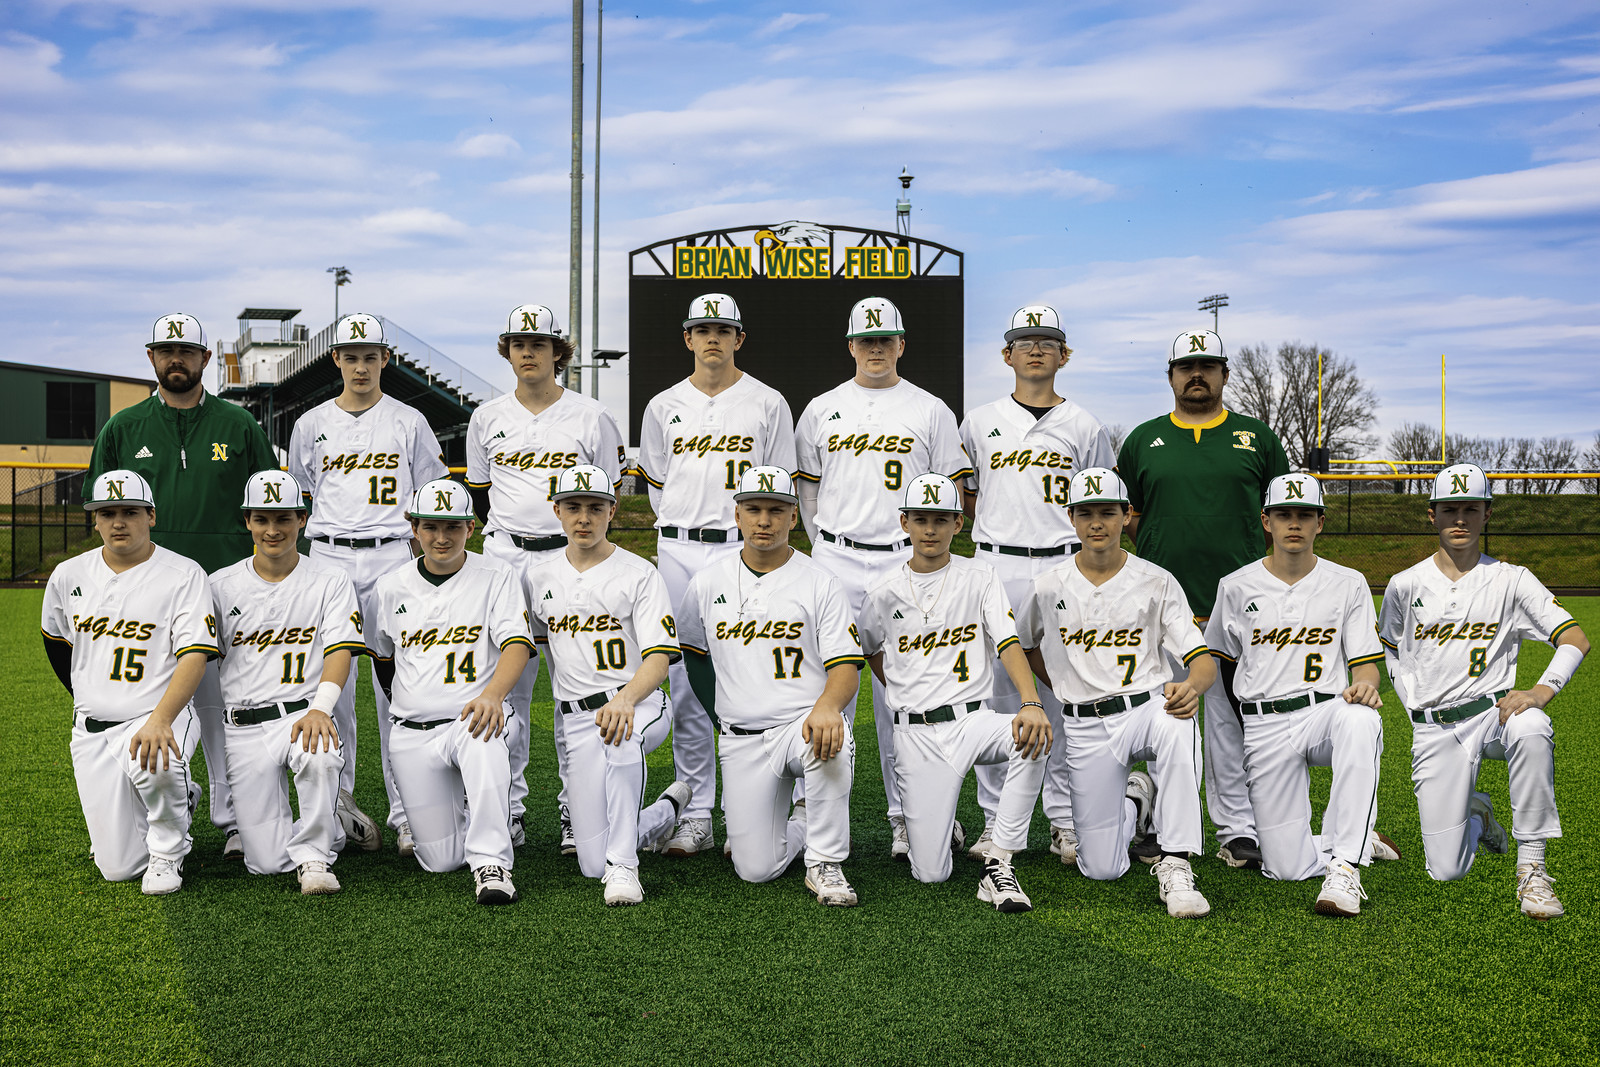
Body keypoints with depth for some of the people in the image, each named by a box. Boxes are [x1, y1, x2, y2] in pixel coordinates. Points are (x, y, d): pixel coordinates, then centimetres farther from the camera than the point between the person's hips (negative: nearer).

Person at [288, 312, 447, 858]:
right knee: (333, 687, 2)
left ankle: (406, 814, -1)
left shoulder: (409, 422, 7)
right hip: (328, 557, 2)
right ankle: (340, 804, 14)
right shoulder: (311, 425, 11)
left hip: (394, 556, -1)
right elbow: (298, 504, 16)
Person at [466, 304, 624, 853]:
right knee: (506, 684, 3)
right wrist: (509, 541, 13)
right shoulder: (487, 418, 8)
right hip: (504, 558, 2)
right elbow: (480, 492, 17)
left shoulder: (592, 416, 1)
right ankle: (508, 808, 11)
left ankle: (577, 810, 6)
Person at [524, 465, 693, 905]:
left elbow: (658, 658, -13)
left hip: (641, 705, -4)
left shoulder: (640, 574, -3)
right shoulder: (538, 580, 12)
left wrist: (625, 699, -33)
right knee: (592, 864, -3)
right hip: (577, 719, 4)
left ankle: (623, 868, -35)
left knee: (619, 734, -43)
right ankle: (668, 808, 27)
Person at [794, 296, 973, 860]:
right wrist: (827, 551, 9)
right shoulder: (821, 410, 10)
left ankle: (907, 815, 10)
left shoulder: (930, 411, 4)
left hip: (905, 564, -1)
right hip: (835, 563, 2)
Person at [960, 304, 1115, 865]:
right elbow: (967, 499, 17)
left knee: (1063, 698, 1)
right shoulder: (980, 423, 9)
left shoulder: (1084, 428, 8)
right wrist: (1003, 530, 5)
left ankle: (1065, 822, 9)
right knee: (995, 695, 2)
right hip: (997, 569, 1)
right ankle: (995, 820, 11)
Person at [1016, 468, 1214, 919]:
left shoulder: (1157, 582, -2)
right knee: (1102, 869, -2)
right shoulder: (1049, 587, 2)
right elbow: (1024, 647, 20)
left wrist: (1191, 687, -30)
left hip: (1147, 707, -1)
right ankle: (1135, 798, 32)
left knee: (1178, 726, -41)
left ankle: (1174, 866, -30)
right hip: (1085, 729, 2)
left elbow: (1203, 661, -7)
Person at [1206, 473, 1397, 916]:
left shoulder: (1348, 584, 7)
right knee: (1286, 867, -8)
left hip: (1327, 710, 0)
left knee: (1361, 720, -41)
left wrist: (1365, 685, -19)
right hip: (1264, 727, 1)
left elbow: (1366, 663, 3)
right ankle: (1358, 838, 25)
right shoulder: (1236, 587, 7)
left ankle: (1345, 864, -36)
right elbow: (1214, 663, 16)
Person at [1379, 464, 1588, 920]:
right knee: (1447, 870, -7)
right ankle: (1475, 815, 32)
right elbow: (1389, 649, 20)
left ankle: (1531, 868, -26)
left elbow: (1576, 637, -10)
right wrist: (1413, 705, 5)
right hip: (1434, 731, 1)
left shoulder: (1511, 580, -1)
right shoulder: (1405, 585, 3)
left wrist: (1543, 690, -28)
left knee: (1531, 729, -40)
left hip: (1493, 712, -1)